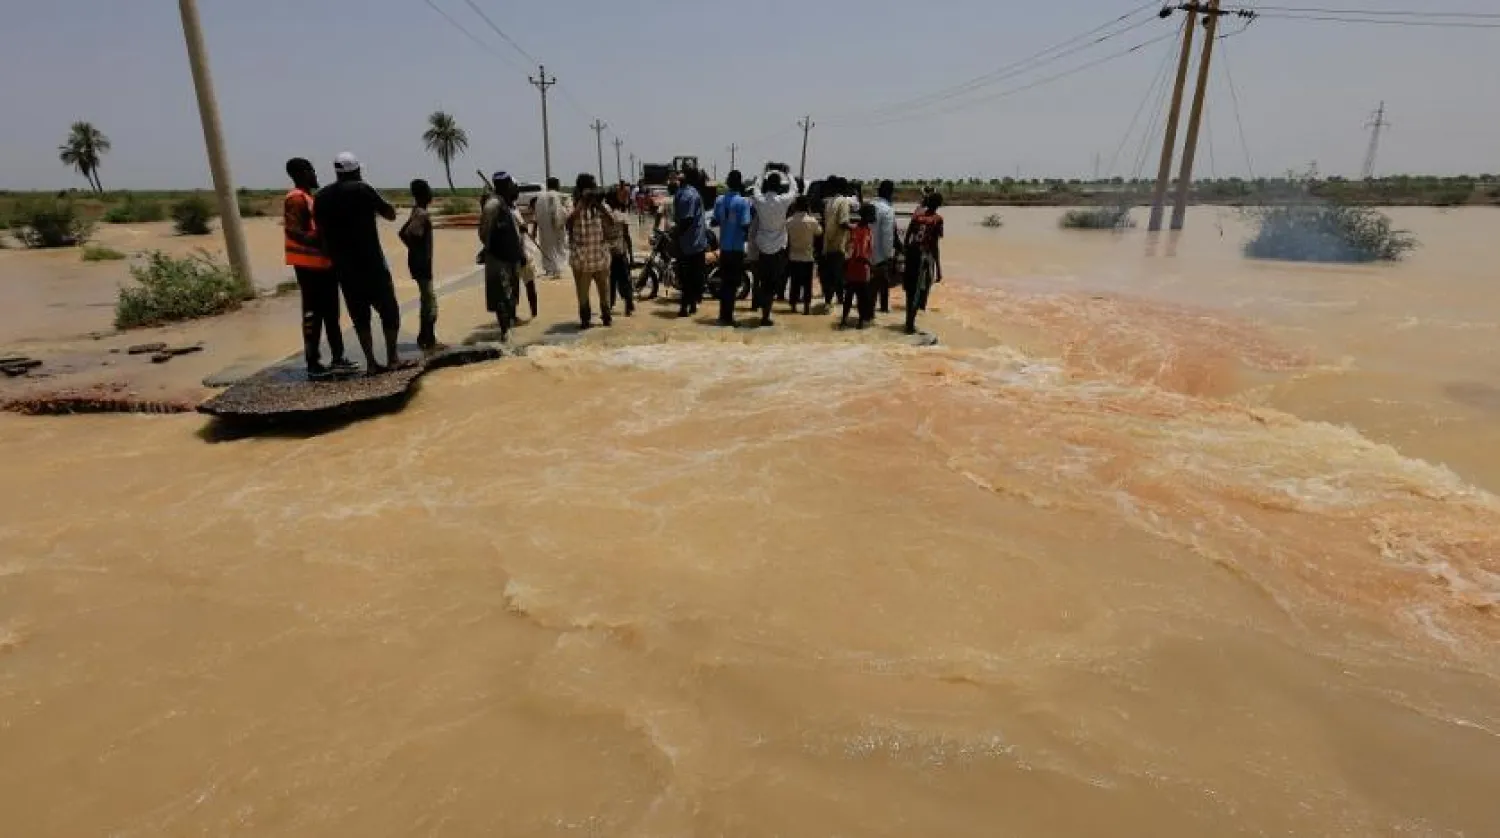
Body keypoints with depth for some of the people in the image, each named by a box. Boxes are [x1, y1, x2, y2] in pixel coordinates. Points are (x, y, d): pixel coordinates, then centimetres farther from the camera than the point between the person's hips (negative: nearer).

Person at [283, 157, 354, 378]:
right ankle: (313, 364, -3)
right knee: (313, 313, -7)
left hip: (323, 263, 10)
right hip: (309, 265, -10)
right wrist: (318, 242, -32)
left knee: (330, 313, 12)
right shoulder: (296, 199, -12)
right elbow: (293, 231, -23)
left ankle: (338, 359, 19)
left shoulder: (310, 197, 19)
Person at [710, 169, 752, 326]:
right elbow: (745, 225, -18)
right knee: (733, 282, 1)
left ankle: (723, 314, 18)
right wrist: (747, 234, 2)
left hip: (724, 246, 5)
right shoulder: (743, 201, -12)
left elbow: (714, 221, 6)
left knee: (724, 281, 13)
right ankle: (727, 316, 2)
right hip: (737, 247, -5)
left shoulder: (719, 200, 3)